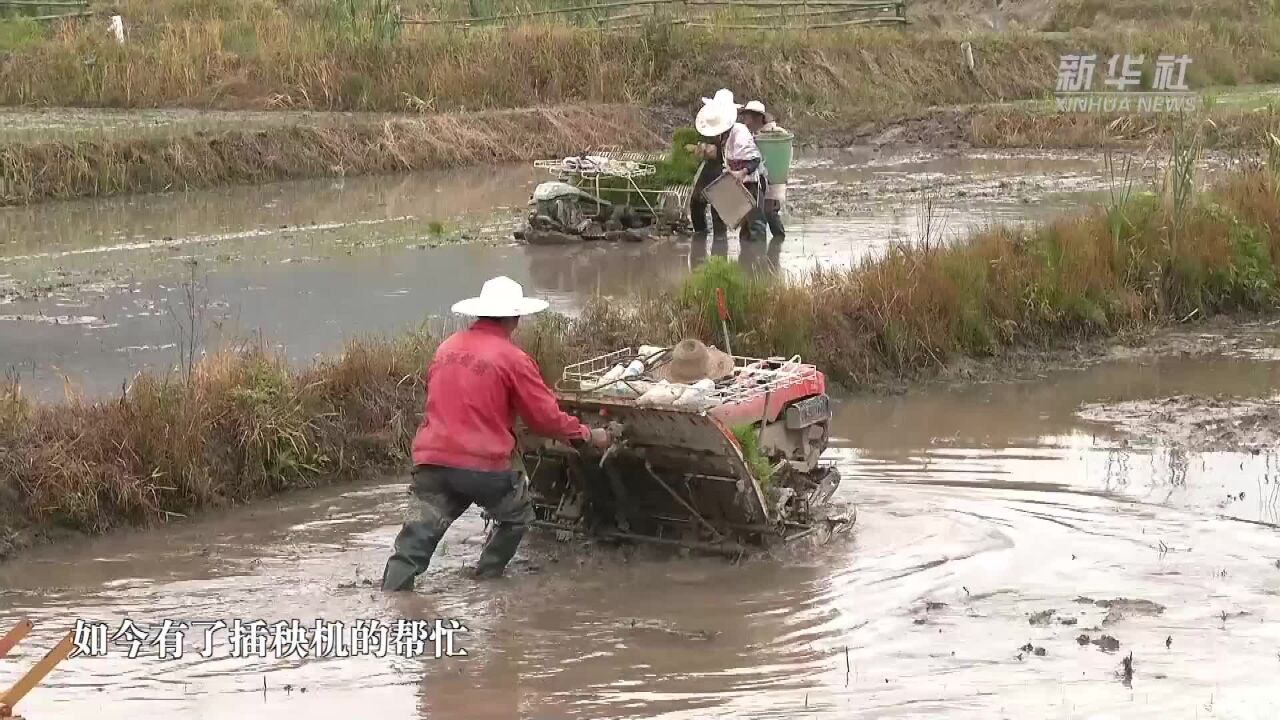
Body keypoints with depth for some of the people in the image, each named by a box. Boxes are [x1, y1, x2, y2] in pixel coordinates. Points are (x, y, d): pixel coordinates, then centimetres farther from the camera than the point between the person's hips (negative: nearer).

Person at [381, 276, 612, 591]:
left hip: (431, 459, 4)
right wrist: (588, 435, 13)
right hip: (482, 464, -4)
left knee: (420, 535, 3)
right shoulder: (512, 359, -6)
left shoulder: (447, 348, 11)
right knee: (517, 515, 22)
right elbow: (546, 417, -1)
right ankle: (485, 581, 23)